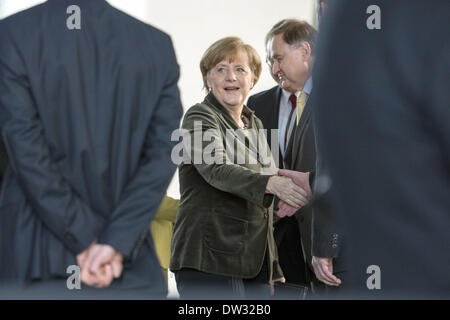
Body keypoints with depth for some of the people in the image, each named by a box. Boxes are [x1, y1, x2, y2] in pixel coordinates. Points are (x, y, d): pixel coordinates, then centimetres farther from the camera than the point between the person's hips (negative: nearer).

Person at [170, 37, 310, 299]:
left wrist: (274, 265, 19)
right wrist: (272, 183, -39)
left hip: (256, 260, 7)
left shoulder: (254, 123, 18)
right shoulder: (200, 117, -4)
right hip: (210, 260, -7)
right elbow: (217, 171, -24)